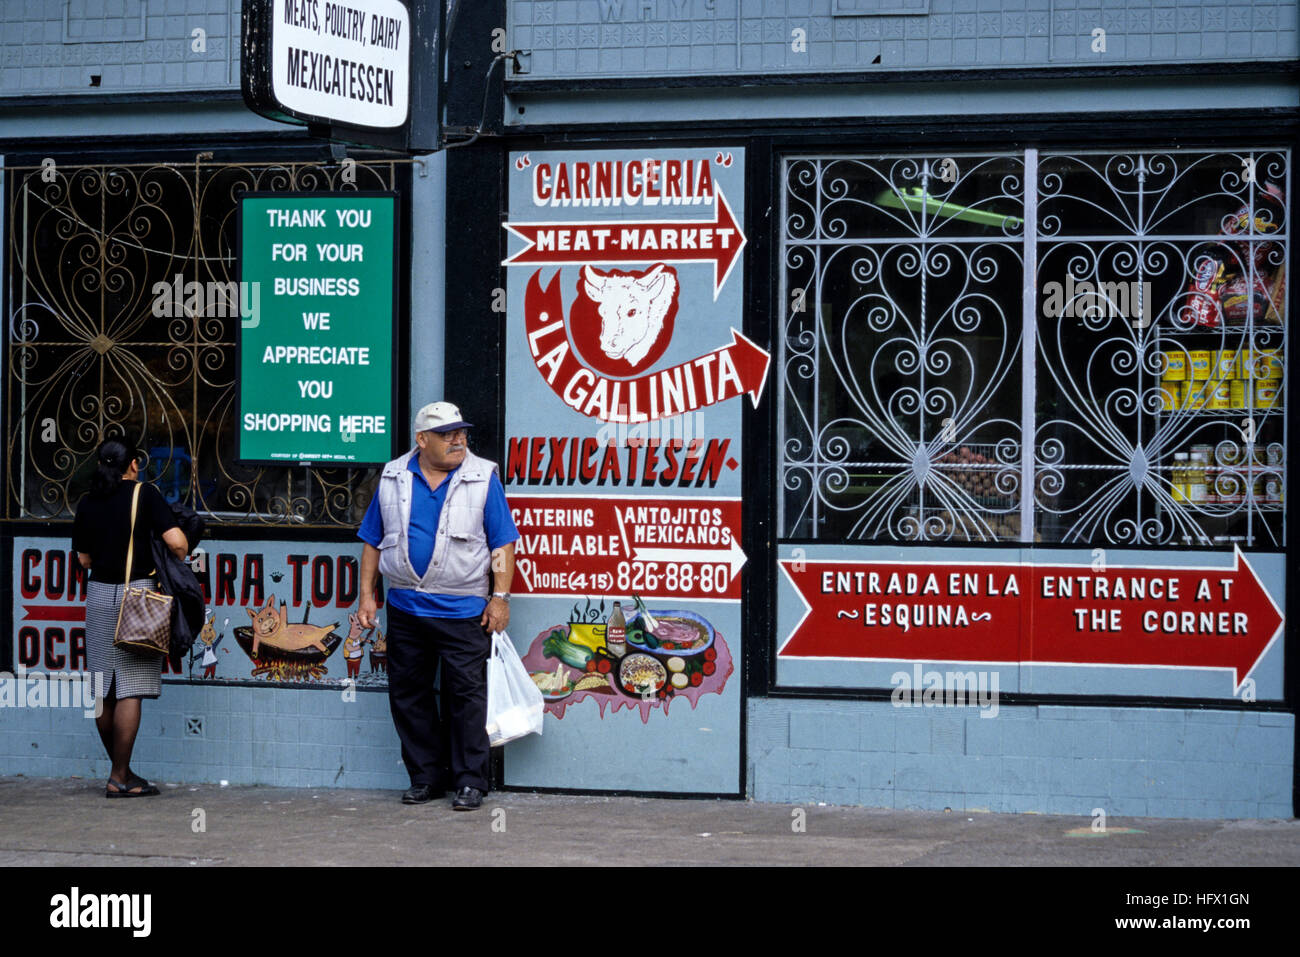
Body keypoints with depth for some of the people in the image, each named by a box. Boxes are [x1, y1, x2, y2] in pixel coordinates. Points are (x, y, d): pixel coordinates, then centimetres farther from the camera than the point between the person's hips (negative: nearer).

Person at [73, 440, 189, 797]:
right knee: (130, 690, -4)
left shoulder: (87, 502, 7)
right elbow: (177, 542, -14)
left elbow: (84, 558, 12)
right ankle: (119, 778, -5)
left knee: (103, 690, 11)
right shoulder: (144, 493, -6)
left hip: (99, 594, 5)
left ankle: (120, 769, 21)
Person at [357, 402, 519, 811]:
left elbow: (503, 543, 0)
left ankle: (470, 781, 4)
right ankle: (426, 776, 18)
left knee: (467, 694, -3)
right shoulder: (393, 478, 8)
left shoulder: (483, 478, 0)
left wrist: (500, 597, -7)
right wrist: (367, 596, 6)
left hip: (463, 611, -3)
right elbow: (373, 542, 12)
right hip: (405, 608, 3)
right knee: (408, 693, 7)